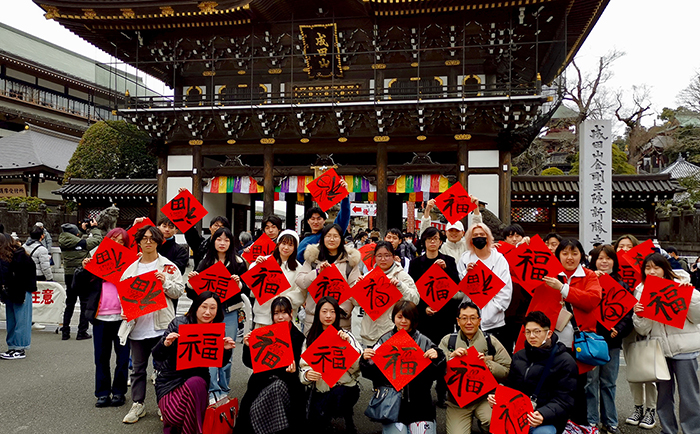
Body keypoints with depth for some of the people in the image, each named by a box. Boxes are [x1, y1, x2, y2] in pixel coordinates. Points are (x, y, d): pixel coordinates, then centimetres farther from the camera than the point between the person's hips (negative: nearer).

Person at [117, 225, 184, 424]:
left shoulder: (168, 266, 0)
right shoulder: (131, 268, 11)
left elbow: (179, 291, -2)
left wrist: (165, 282, -18)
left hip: (160, 325, -3)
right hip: (137, 325, 4)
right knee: (138, 367, 13)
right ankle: (137, 405, 25)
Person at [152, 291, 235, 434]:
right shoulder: (178, 324, -12)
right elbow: (157, 356, -10)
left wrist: (226, 350, -15)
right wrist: (166, 344, -32)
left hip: (197, 376, 2)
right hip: (171, 378, -2)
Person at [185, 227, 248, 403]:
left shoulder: (238, 263, 1)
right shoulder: (205, 262, 7)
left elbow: (247, 290, 0)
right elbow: (195, 292, 10)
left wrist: (239, 283, -20)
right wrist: (191, 281, -10)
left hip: (229, 312, -1)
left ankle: (223, 388, 20)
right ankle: (213, 390, 1)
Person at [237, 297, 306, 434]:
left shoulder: (298, 337, 0)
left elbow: (298, 366, -2)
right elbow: (251, 364, 5)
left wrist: (293, 370, -24)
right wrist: (248, 347, -12)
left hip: (285, 381, -1)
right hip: (263, 380, 1)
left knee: (279, 387, -31)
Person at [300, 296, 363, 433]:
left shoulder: (346, 335, 1)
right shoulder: (310, 338, 8)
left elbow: (359, 364, -9)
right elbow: (303, 366, 2)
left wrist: (348, 344, -21)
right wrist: (307, 374, -20)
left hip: (345, 387, -2)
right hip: (320, 390, 2)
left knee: (337, 395, -33)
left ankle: (348, 421, -7)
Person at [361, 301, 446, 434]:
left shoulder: (424, 342, 4)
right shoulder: (384, 341, 5)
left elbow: (437, 374, 3)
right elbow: (371, 374, 6)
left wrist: (437, 358, -14)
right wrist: (366, 360, -11)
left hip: (419, 403, 0)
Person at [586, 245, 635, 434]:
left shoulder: (622, 284, 8)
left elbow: (629, 312, 5)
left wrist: (619, 330, -10)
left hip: (612, 340, 3)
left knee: (609, 382, 12)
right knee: (590, 381, 3)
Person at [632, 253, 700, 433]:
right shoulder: (641, 291, 5)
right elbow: (644, 330, 3)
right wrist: (638, 315, -16)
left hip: (684, 346, -3)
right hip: (659, 348, 3)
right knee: (663, 393, 11)